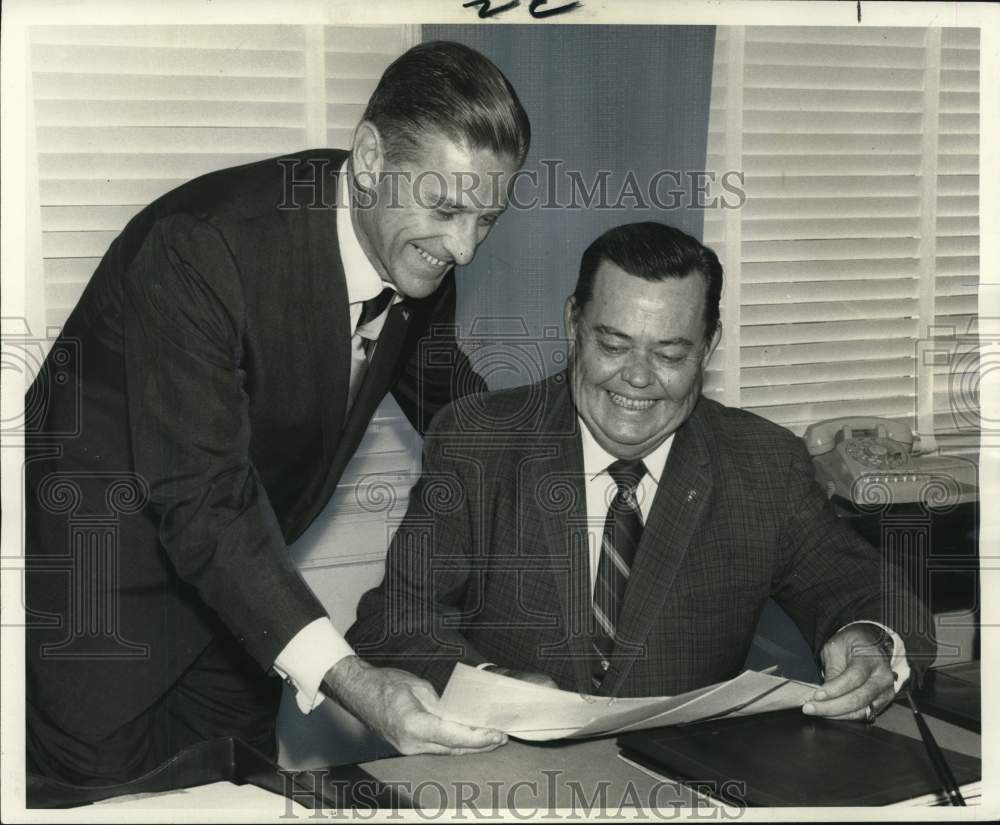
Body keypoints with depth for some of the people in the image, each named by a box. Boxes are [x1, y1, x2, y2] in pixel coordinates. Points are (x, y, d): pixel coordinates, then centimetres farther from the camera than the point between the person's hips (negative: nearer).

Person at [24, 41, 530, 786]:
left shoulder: (419, 249, -9)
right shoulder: (201, 246, -32)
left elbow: (446, 396, 13)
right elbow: (200, 503, -35)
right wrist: (350, 682, -44)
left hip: (235, 578, 7)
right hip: (100, 576, -6)